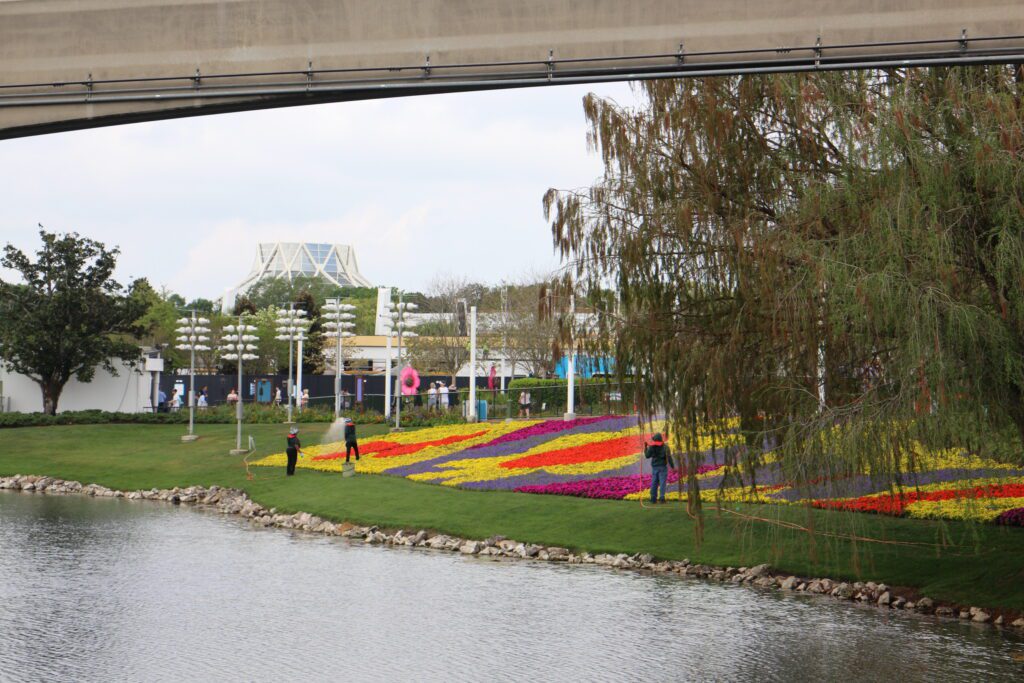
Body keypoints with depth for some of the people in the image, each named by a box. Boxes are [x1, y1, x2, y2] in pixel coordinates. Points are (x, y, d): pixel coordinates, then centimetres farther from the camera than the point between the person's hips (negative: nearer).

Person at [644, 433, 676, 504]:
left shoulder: (652, 447, -2)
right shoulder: (665, 447, -8)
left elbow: (647, 456, 6)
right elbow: (669, 457, -12)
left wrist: (645, 447, 18)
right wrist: (672, 466, -8)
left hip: (654, 467, 3)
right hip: (662, 467, -3)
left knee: (654, 482, 8)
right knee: (662, 482, -3)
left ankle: (653, 498, 9)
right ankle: (662, 497, -11)